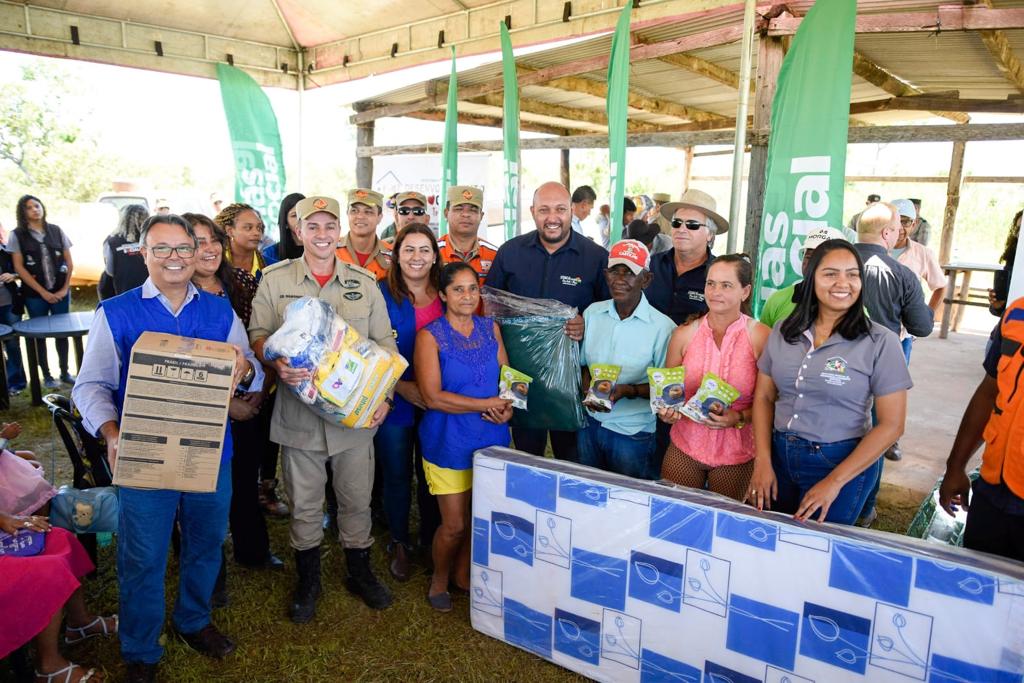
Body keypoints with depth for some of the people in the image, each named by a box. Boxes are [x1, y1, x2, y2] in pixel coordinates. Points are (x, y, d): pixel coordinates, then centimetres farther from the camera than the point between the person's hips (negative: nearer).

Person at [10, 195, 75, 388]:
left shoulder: (56, 231, 5)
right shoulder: (17, 235, -2)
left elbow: (69, 263, 6)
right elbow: (19, 268, -5)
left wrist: (65, 289, -3)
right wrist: (42, 292, -10)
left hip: (60, 293, 2)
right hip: (35, 295, -2)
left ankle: (64, 372, 18)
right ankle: (46, 376, 14)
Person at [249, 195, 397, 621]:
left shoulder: (364, 282, 4)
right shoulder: (275, 280, 1)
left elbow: (385, 342, 6)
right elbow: (258, 334, 0)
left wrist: (385, 394, -4)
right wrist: (277, 364, -21)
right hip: (298, 412, -1)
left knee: (357, 500, 13)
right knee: (304, 503, 12)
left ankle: (360, 573, 35)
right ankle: (308, 581, 33)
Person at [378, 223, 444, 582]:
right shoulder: (382, 295, -6)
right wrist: (401, 386, -16)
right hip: (395, 401, -2)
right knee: (397, 475, 11)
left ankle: (431, 541, 33)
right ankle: (399, 544, 31)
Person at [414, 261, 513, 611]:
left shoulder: (490, 328, 6)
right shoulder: (430, 335, -9)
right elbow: (433, 397, -15)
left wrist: (507, 408, -11)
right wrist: (487, 404, -15)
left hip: (492, 437, 4)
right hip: (449, 441, -4)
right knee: (455, 525, 4)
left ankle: (463, 573, 37)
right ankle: (439, 579, 33)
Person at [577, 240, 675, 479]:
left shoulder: (662, 327, -15)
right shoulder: (592, 312, 0)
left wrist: (629, 391, -23)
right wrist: (589, 391, -10)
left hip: (633, 432, -4)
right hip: (590, 423, 4)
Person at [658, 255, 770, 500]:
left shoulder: (761, 337, -8)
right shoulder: (684, 334, -1)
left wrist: (740, 418, -20)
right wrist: (666, 411, -11)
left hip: (737, 453, -2)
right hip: (685, 446, 2)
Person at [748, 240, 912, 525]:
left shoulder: (880, 342, -10)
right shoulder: (783, 331, 1)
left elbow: (892, 424, -11)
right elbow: (764, 397, 5)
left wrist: (834, 482, -14)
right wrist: (762, 462, -5)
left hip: (843, 464, -3)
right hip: (779, 455, 4)